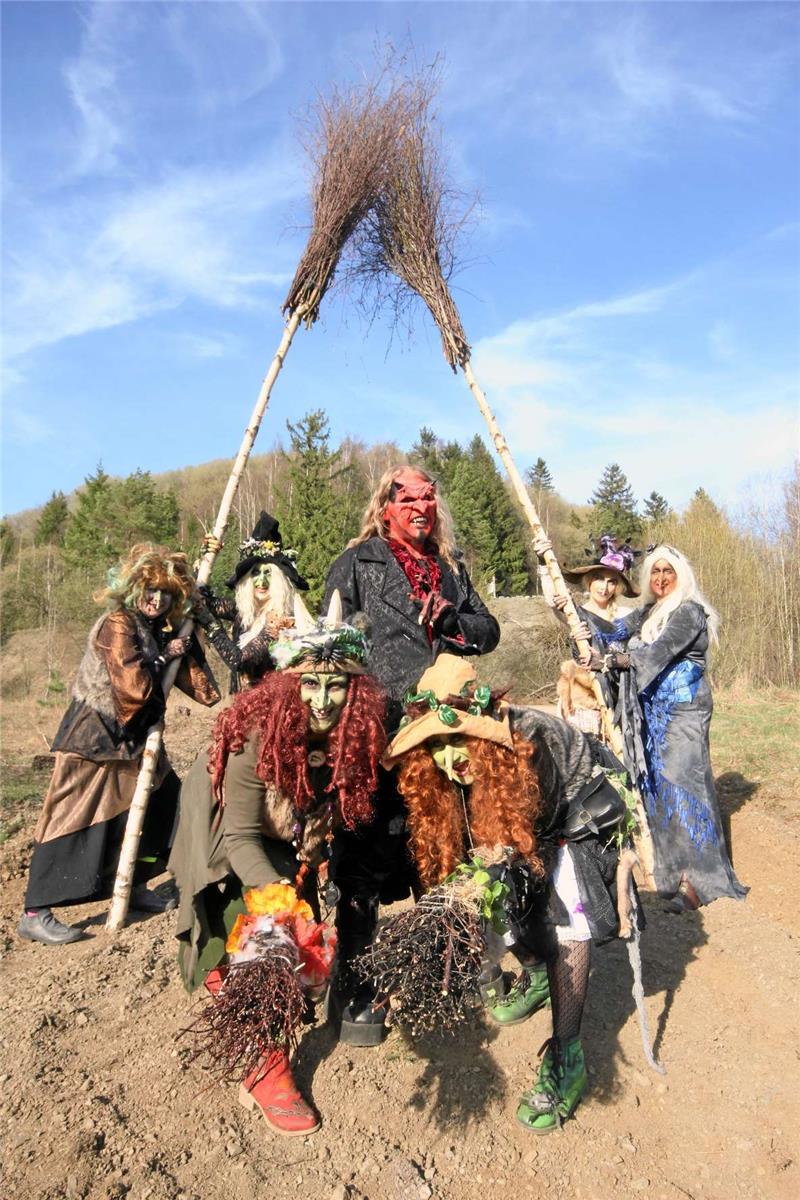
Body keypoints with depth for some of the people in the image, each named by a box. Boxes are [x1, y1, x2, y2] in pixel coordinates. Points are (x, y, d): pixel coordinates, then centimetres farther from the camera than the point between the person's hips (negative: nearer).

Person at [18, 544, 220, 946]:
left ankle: (132, 885, 29)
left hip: (131, 740, 9)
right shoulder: (118, 625, -17)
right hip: (94, 740, -9)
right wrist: (163, 658, -11)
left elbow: (189, 675, 9)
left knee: (165, 802, 14)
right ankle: (34, 913, 1)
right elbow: (134, 685, -22)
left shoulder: (161, 631, 8)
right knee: (74, 819, -7)